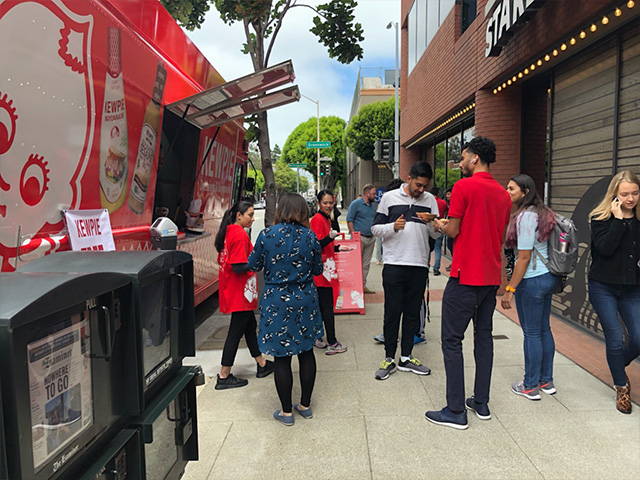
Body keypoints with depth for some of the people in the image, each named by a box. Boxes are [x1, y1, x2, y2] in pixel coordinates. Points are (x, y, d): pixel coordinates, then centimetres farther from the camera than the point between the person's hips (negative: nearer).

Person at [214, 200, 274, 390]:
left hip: (232, 291, 10)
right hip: (239, 292, -10)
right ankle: (224, 377, 9)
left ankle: (262, 364, 32)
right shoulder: (240, 234, -19)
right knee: (236, 331, -1)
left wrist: (255, 257, 12)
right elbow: (239, 267, -25)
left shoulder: (229, 232, 10)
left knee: (250, 325, 19)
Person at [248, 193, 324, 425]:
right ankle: (305, 405, 28)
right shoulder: (310, 237, -4)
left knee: (282, 358, 7)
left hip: (276, 303, -2)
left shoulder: (267, 235, -11)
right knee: (306, 352, 16)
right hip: (305, 301, 3)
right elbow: (318, 269, 5)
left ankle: (287, 411, 19)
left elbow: (254, 265, 0)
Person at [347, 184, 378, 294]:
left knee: (366, 263, 10)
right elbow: (349, 220, -7)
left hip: (371, 238, 7)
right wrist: (354, 235, -15)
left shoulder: (374, 205, 15)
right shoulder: (356, 204, -4)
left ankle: (363, 285, 16)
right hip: (360, 237, -7)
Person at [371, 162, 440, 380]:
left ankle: (406, 358, 23)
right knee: (392, 313, 2)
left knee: (413, 313, 10)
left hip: (419, 265, 3)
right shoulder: (389, 197, 2)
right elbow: (375, 228, 3)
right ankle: (389, 359, 14)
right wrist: (393, 227, -16)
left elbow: (437, 234, 9)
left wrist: (430, 222, -13)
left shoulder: (430, 200, 9)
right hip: (394, 264, -3)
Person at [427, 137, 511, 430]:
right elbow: (501, 237, 16)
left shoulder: (464, 187, -12)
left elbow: (453, 231, -11)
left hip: (465, 276, -7)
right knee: (484, 336, 15)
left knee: (452, 340, -1)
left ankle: (456, 411, 3)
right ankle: (481, 403, 23)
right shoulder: (503, 194, 10)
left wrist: (439, 225, 11)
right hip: (491, 276, 8)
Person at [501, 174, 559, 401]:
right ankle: (546, 382, 26)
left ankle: (531, 386, 11)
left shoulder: (526, 216, -16)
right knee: (544, 329, 15)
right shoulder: (541, 213, 12)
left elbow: (524, 257, -18)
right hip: (548, 277, 9)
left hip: (532, 280, -9)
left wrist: (510, 289, -15)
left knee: (531, 333, 0)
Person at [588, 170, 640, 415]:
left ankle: (617, 366, 31)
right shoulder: (601, 218, -8)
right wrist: (618, 219, -21)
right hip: (604, 288, -3)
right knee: (616, 338, -3)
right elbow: (604, 248, -22)